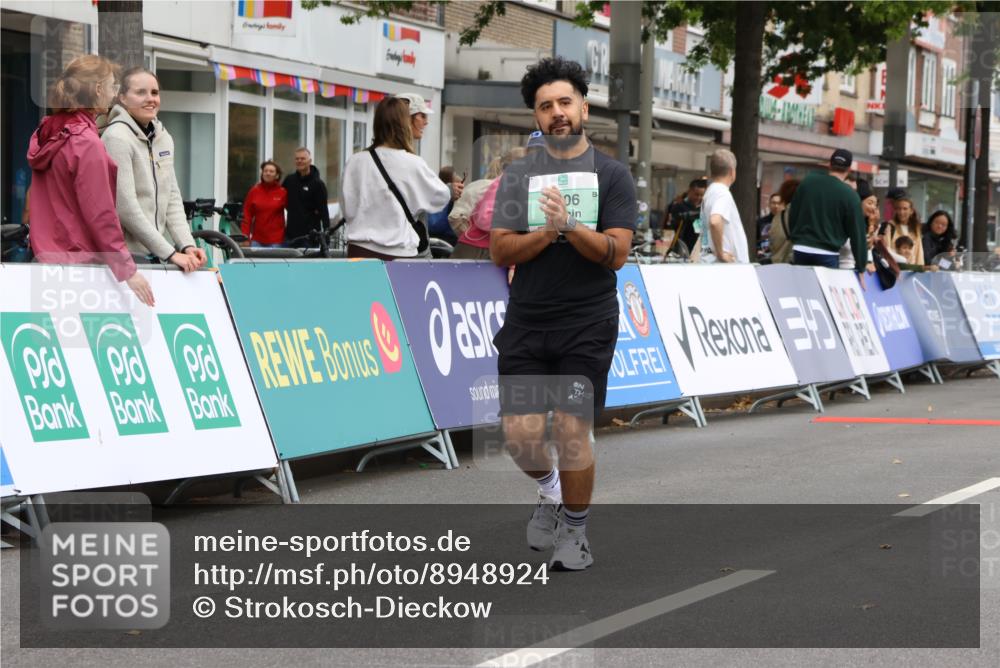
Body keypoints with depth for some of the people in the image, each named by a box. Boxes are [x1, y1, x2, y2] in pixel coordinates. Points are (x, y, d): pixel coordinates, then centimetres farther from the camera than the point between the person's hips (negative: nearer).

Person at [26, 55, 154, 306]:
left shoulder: (47, 132, 11)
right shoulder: (86, 143, -16)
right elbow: (100, 215, -18)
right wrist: (127, 270, -15)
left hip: (48, 256, 9)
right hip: (80, 261, -9)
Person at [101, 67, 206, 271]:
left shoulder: (163, 138, 13)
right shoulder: (117, 138, -11)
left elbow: (172, 199, 13)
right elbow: (126, 208, -17)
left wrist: (187, 245, -3)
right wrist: (170, 254, -17)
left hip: (154, 255, 7)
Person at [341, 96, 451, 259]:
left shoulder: (356, 162, -3)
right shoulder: (413, 164, -6)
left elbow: (348, 209, 2)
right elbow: (441, 197, 9)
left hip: (361, 251, 2)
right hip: (400, 252, -2)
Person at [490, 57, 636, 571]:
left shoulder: (611, 175, 2)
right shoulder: (518, 176, 9)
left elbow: (616, 253, -8)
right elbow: (499, 251, 0)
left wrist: (571, 226, -23)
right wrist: (546, 232, -16)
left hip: (587, 325, -2)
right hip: (526, 323, 2)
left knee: (572, 433, -6)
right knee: (521, 436, -3)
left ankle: (575, 532, 15)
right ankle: (550, 489, 30)